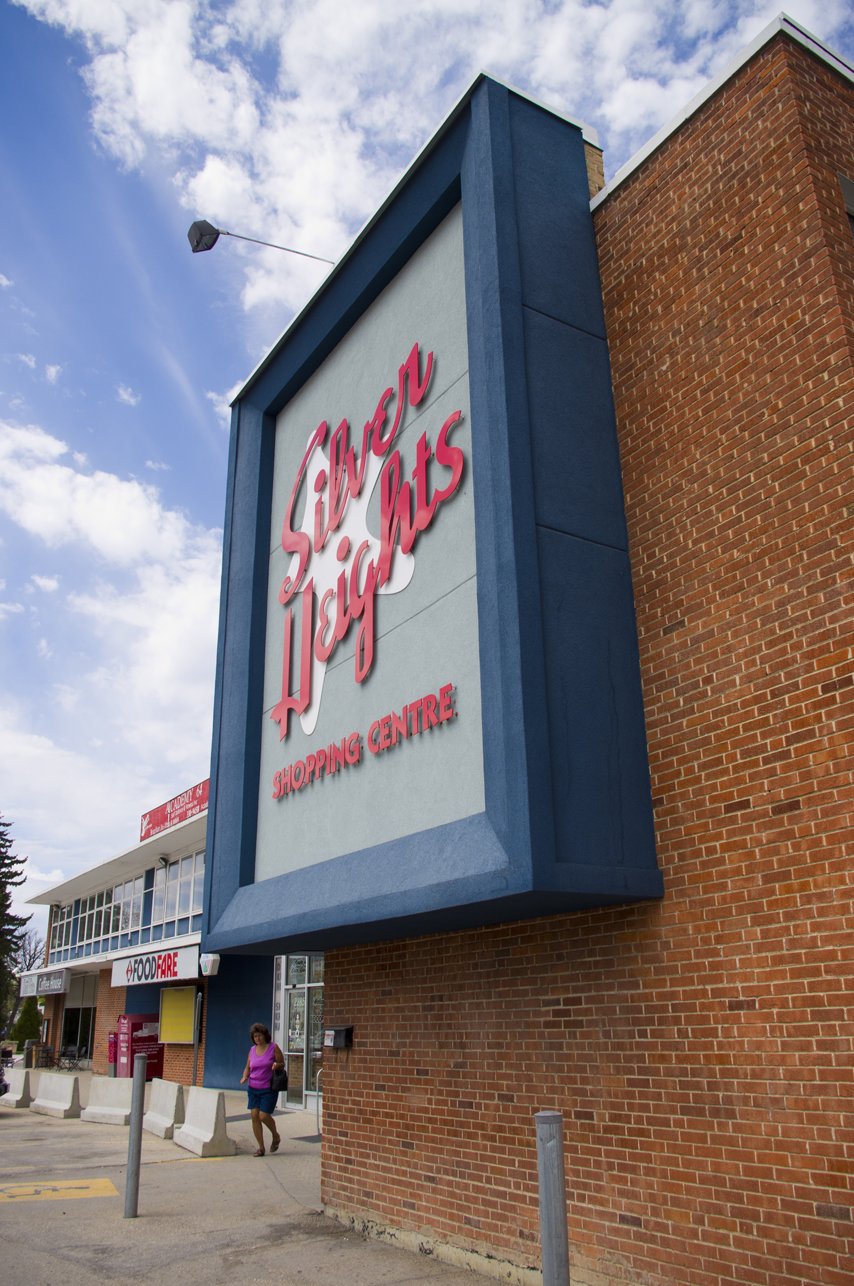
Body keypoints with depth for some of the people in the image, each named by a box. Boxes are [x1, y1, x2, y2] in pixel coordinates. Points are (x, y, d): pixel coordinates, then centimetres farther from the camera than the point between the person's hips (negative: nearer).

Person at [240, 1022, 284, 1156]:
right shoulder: (252, 1050, 8)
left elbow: (282, 1064, 2)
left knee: (264, 1116, -10)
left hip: (269, 1089, -4)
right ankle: (261, 1148, 12)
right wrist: (244, 1077, -4)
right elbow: (248, 1067, 16)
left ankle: (276, 1136, 20)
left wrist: (277, 1066, -20)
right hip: (253, 1088, 4)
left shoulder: (273, 1048, -3)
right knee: (255, 1116, -1)